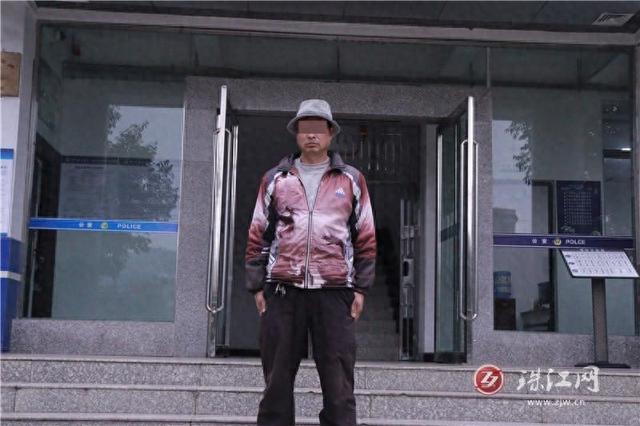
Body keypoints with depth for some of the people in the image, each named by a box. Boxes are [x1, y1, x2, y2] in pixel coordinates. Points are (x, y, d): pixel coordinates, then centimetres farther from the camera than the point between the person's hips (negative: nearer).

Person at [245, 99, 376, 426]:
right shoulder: (275, 179, 12)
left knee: (338, 382, 1)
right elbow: (258, 236, 11)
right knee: (277, 378, 5)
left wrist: (361, 288, 2)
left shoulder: (351, 180, 11)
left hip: (335, 291, 0)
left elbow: (366, 238, 9)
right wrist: (257, 286, 3)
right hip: (283, 291, 1)